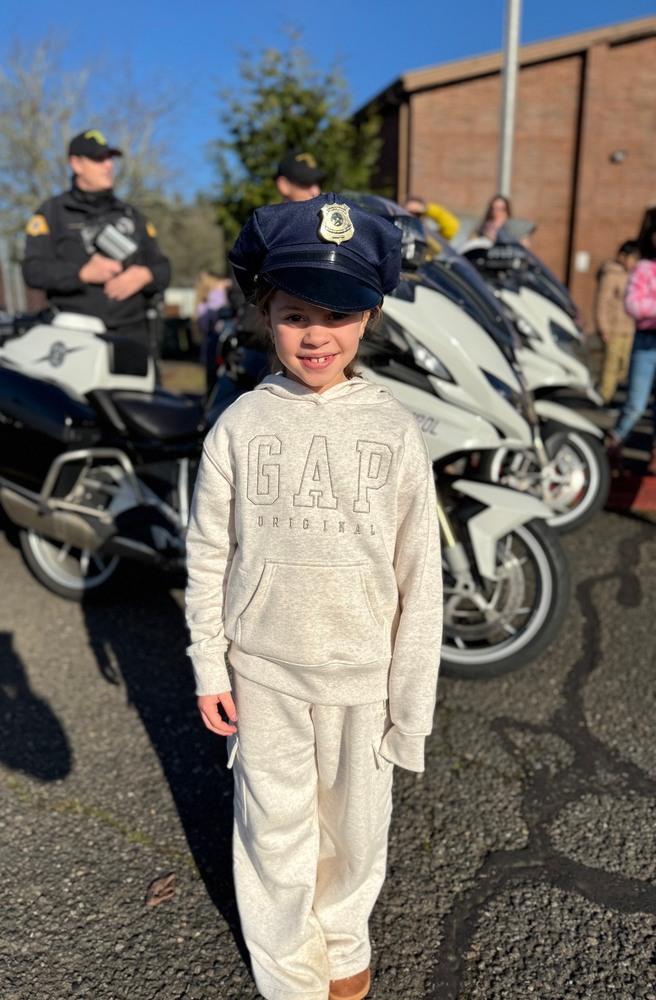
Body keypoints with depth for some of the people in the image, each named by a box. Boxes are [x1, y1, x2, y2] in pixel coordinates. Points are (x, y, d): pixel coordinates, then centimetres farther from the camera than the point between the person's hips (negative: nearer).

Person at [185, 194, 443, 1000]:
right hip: (262, 670, 0)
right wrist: (209, 668, 1)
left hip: (360, 671, 0)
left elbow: (419, 573, -5)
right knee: (275, 831, 16)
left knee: (355, 827, 19)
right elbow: (207, 555, 0)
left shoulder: (394, 430, -9)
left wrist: (412, 697, -2)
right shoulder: (239, 426, -8)